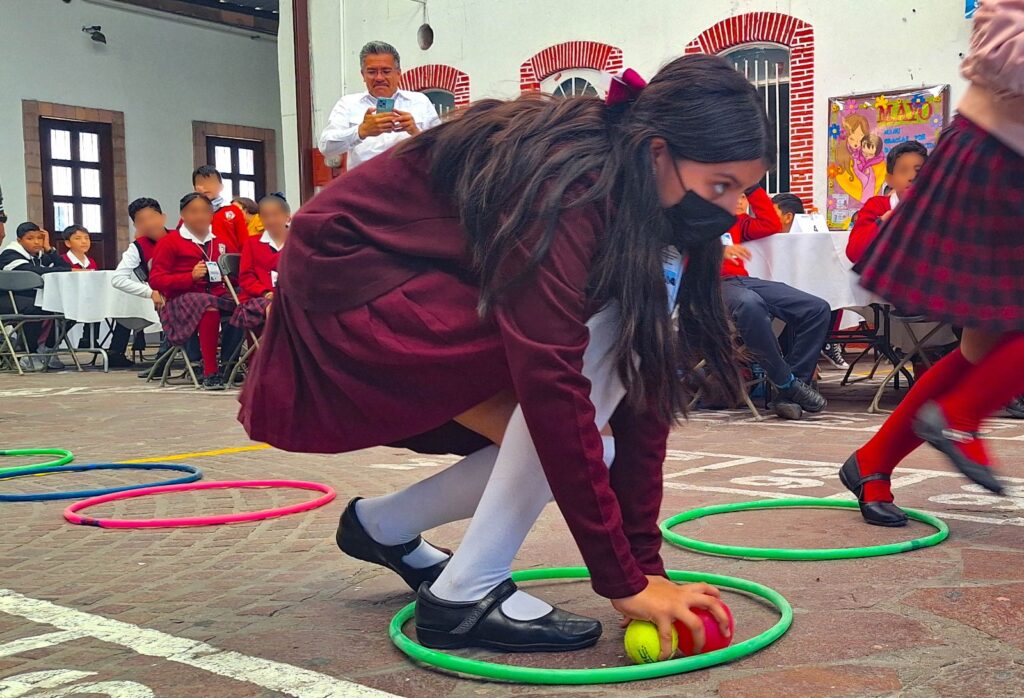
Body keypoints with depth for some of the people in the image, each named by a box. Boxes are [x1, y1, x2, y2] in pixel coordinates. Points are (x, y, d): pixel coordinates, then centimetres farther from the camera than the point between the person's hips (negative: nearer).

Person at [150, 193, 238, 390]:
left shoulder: (220, 242, 22)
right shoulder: (170, 242, 7)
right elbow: (156, 280, -3)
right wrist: (190, 277, -14)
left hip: (217, 295, 5)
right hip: (182, 298, -5)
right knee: (210, 307, -40)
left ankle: (227, 366, -15)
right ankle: (210, 373, -35)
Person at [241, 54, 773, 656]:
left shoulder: (626, 196, -5)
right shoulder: (564, 186, -29)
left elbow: (641, 385, -6)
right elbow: (555, 389, -35)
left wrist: (646, 562, -6)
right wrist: (624, 581, -29)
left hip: (429, 297, 8)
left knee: (583, 445, -2)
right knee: (594, 342, -24)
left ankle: (385, 525, 17)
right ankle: (465, 594, -16)